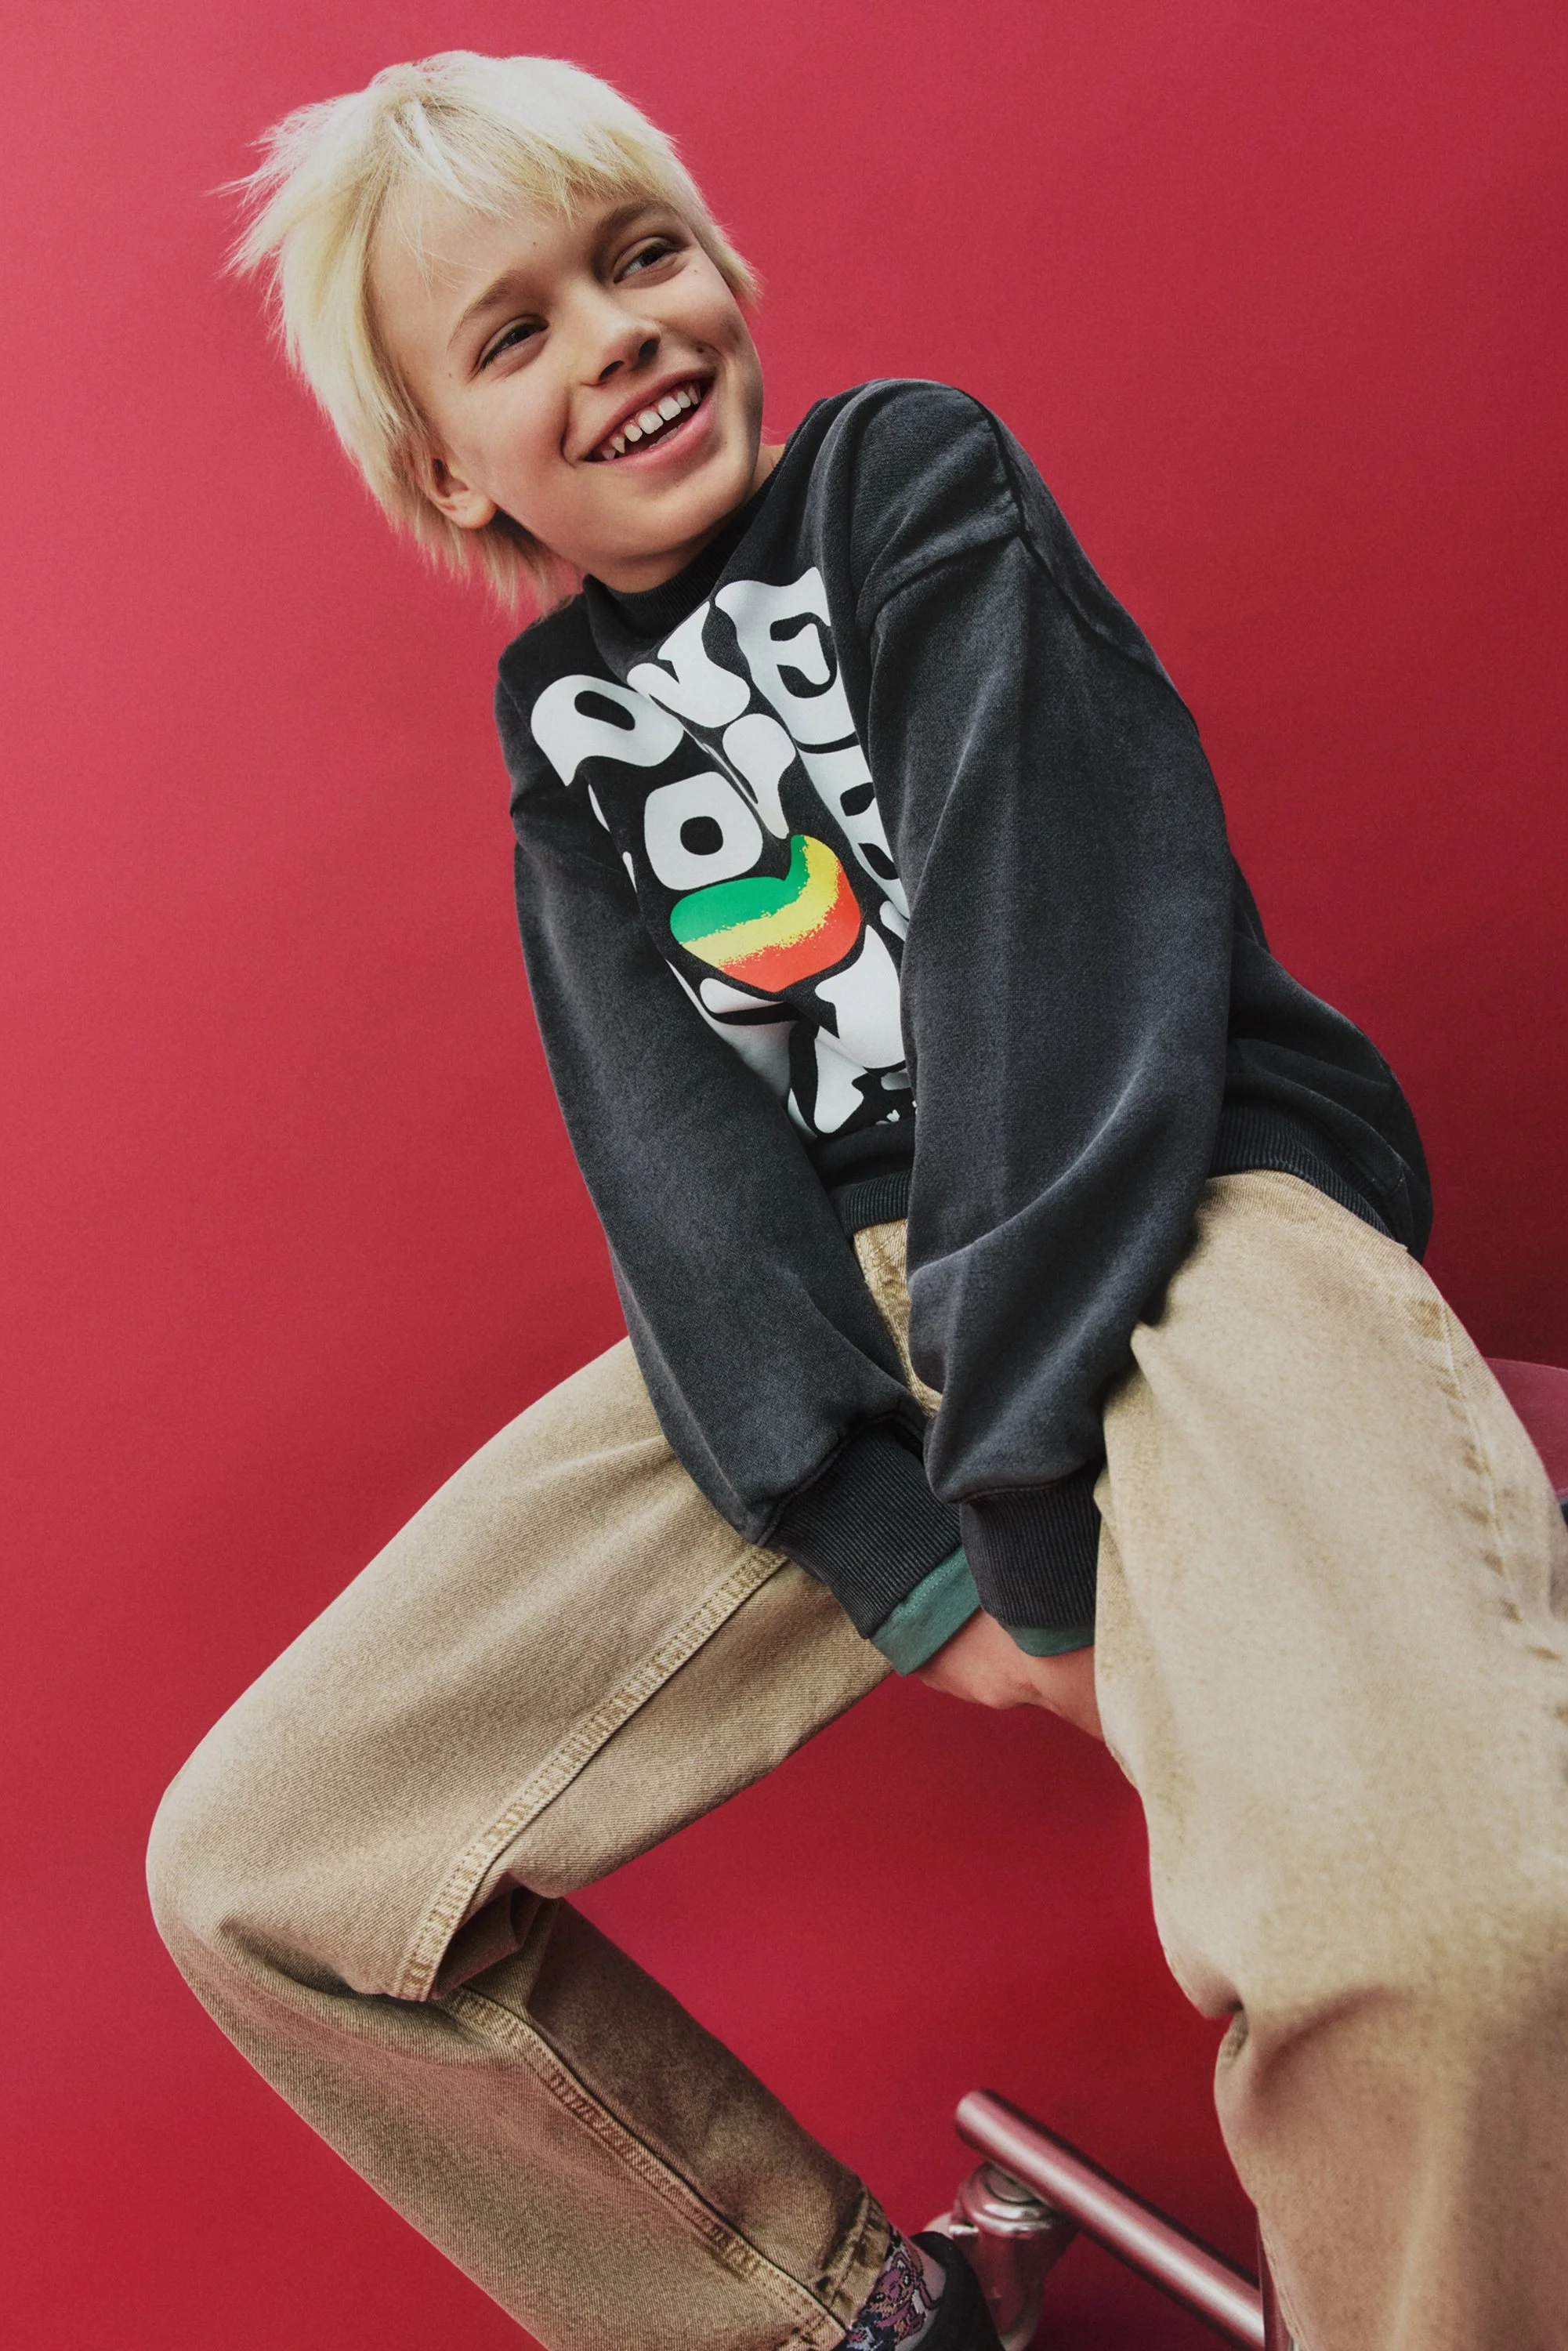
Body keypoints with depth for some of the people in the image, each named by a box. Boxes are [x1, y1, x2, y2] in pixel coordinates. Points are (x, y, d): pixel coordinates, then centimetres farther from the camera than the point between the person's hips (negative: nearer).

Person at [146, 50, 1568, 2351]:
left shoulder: (914, 472, 7)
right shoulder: (560, 714, 17)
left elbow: (1057, 907, -8)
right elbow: (660, 1127, 2)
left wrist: (1025, 1480, -18)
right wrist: (897, 1540, -15)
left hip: (1160, 1201, -4)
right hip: (814, 1303, 5)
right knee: (254, 1875, -3)